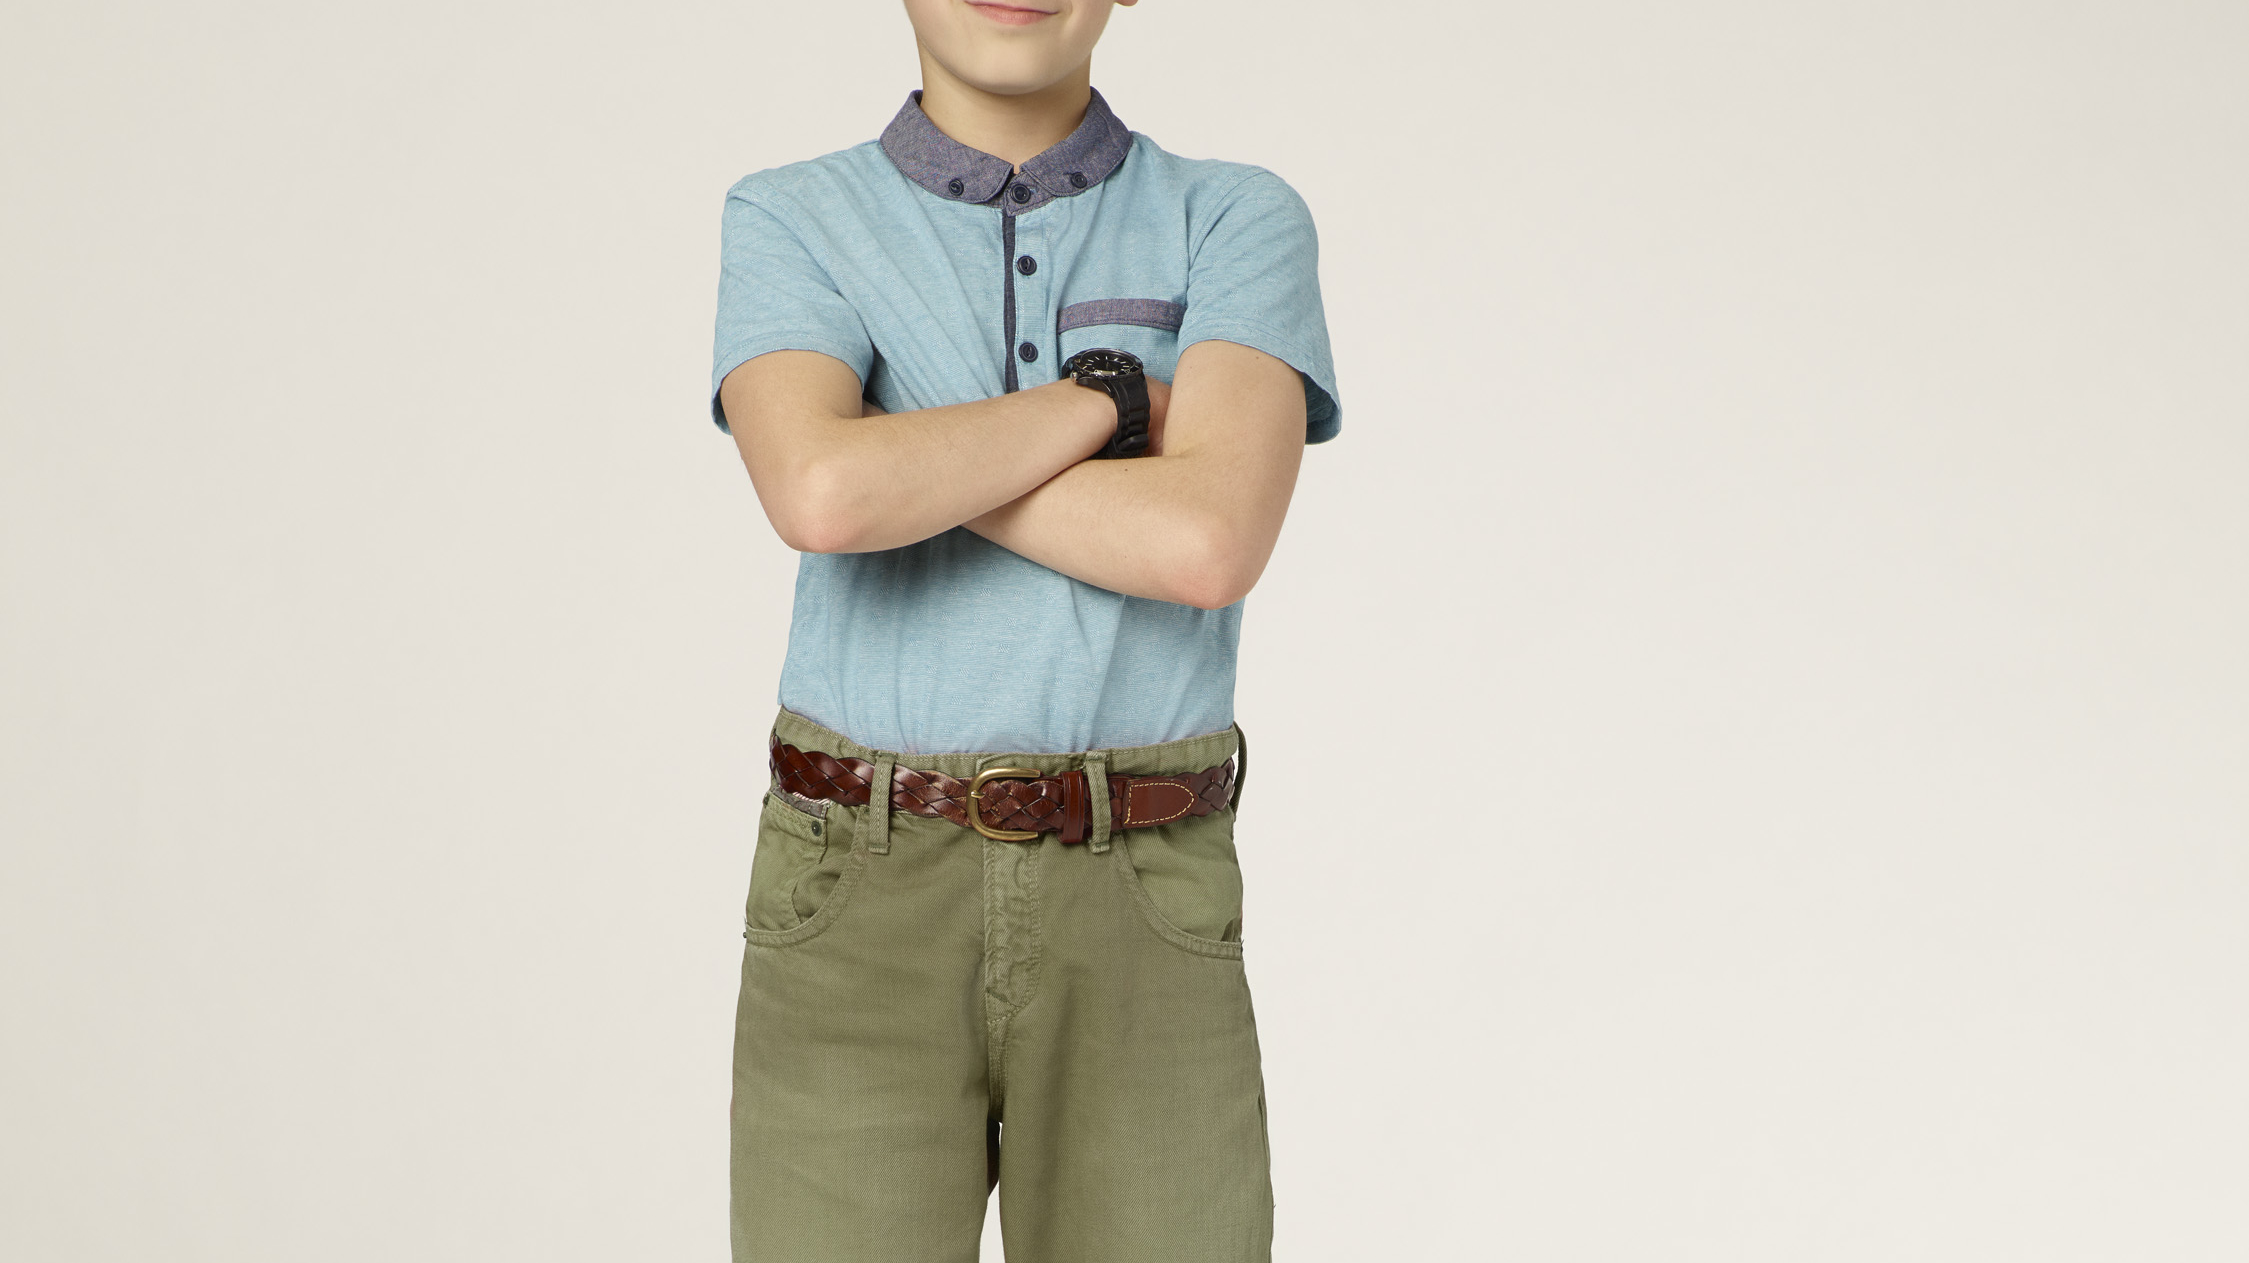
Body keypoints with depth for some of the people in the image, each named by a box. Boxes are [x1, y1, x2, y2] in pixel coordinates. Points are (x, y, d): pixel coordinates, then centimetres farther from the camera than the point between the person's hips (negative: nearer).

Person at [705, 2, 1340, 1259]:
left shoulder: (1243, 223, 3)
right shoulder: (787, 226, 3)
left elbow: (1211, 542, -17)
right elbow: (820, 498, -20)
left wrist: (904, 463, -11)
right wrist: (1115, 397, -10)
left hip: (1137, 928, 1)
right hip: (866, 922, 0)